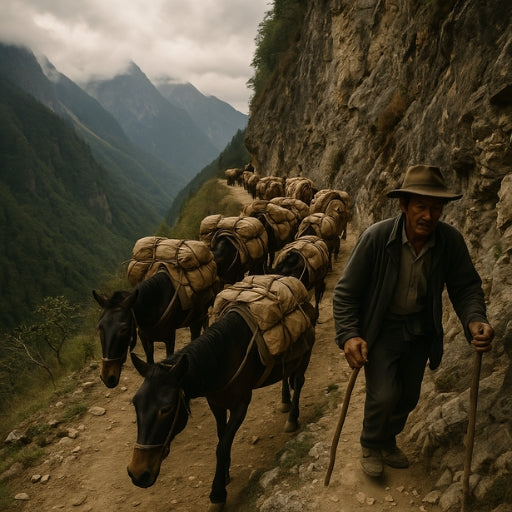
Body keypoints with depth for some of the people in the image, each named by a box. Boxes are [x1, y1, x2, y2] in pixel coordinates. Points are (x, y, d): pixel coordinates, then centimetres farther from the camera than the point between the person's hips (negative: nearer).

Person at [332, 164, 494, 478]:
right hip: (380, 328, -4)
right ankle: (370, 445, 22)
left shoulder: (451, 240, -17)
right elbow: (345, 292, -18)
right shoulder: (377, 237, -25)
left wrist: (475, 320, -27)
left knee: (409, 397, 17)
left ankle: (388, 441, 48)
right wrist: (349, 335, -30)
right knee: (384, 395, -12)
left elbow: (466, 286, -7)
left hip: (420, 329, 4)